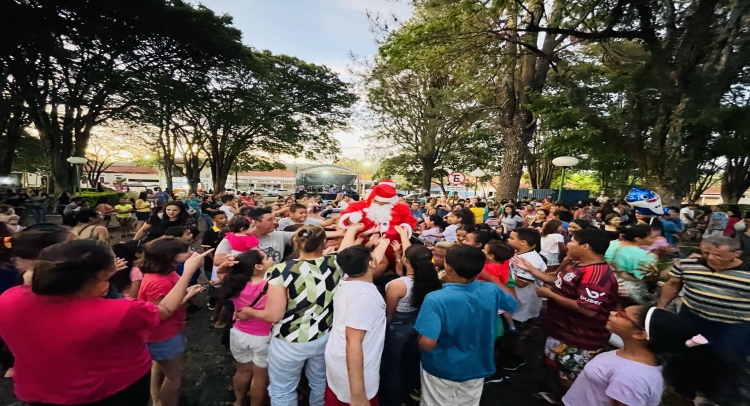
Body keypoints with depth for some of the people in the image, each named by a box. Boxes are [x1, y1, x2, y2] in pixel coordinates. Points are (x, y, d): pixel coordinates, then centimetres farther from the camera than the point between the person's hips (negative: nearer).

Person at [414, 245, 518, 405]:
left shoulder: (435, 299, -31)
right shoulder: (492, 291, -16)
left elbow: (427, 344, -33)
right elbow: (513, 305, 5)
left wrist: (419, 339, -10)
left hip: (441, 372, -4)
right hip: (476, 370, 4)